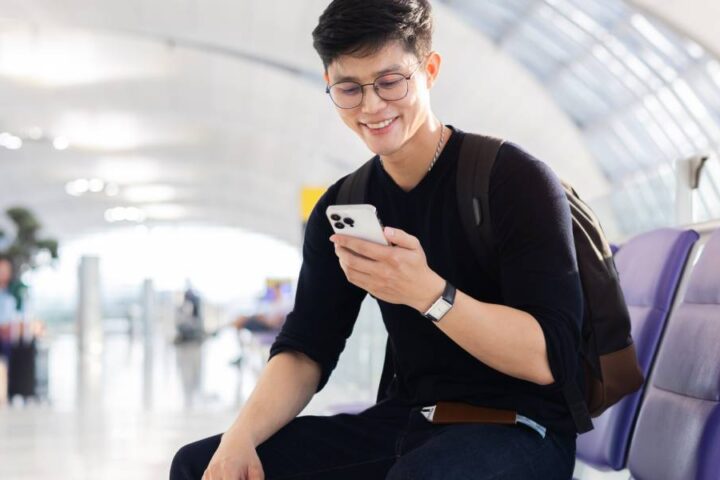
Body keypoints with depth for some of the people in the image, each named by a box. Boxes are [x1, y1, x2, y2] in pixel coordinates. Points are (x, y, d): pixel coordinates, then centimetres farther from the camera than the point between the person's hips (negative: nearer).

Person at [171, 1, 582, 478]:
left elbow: (549, 359, -18)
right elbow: (304, 351, 3)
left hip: (518, 427, -5)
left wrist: (427, 291, -32)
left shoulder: (513, 177, -12)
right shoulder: (341, 207, 6)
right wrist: (239, 437, -16)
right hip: (404, 423, 6)